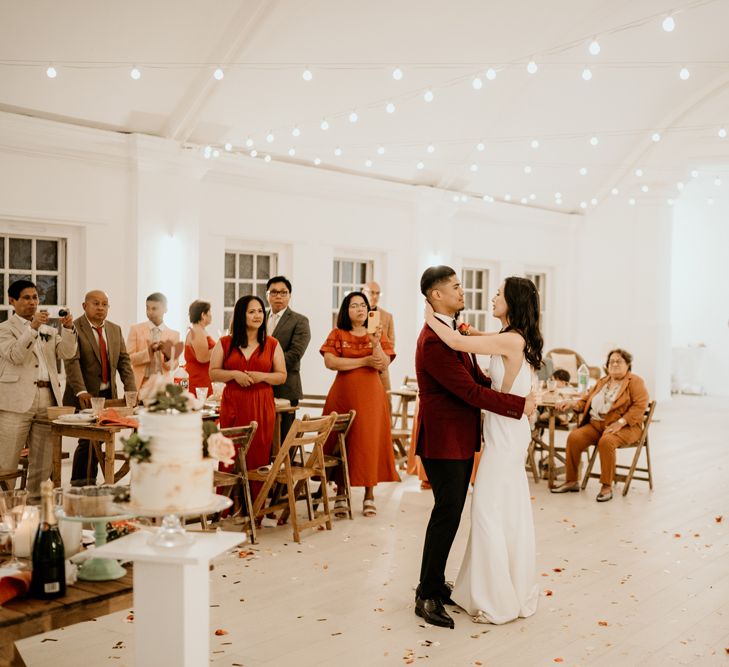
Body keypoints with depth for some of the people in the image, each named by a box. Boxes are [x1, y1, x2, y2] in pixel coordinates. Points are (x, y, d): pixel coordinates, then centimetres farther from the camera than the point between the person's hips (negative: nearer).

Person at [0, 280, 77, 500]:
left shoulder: (49, 330, 19)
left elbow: (66, 353, 5)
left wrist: (68, 328, -11)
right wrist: (33, 327, -21)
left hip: (47, 399, 5)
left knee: (43, 463, 8)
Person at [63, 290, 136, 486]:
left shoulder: (115, 330, 13)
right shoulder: (73, 328, -6)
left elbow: (124, 361, 10)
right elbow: (71, 362, -16)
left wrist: (130, 389, -3)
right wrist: (81, 392, -27)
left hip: (108, 396, 5)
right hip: (84, 397, -5)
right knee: (88, 440, -9)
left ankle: (90, 484, 13)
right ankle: (78, 484, 2)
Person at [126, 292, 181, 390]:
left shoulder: (174, 334, 5)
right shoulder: (136, 329, 4)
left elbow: (172, 367, 3)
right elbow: (128, 358, -2)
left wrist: (168, 355, -18)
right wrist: (148, 351, -17)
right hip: (140, 384, -1)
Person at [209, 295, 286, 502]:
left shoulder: (272, 344, 8)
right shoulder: (225, 344, 7)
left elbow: (282, 376, 8)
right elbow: (213, 373, 6)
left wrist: (262, 376, -10)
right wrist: (235, 374, -11)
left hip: (262, 407, 0)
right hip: (232, 406, 0)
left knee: (258, 457, -1)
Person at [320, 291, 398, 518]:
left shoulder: (378, 334, 8)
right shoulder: (337, 334, 5)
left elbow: (384, 365, -4)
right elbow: (330, 362, -11)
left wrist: (375, 343, -20)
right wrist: (364, 361, -13)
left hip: (370, 395, 1)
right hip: (343, 394, 0)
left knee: (369, 441, -1)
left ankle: (369, 495, 7)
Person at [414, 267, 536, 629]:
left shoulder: (454, 332, 12)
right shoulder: (434, 340, -21)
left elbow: (476, 376, 18)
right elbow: (471, 391, -22)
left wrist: (508, 392, 2)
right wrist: (520, 404, -15)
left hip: (461, 439, 10)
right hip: (445, 440, -10)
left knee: (450, 514, 14)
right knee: (447, 514, -4)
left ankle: (436, 586, 24)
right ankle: (427, 596, 7)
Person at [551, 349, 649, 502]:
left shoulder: (635, 382, 2)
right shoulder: (602, 382, 23)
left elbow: (640, 405, -11)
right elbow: (587, 400, 23)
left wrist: (620, 423, -21)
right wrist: (572, 403, 1)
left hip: (623, 427, -6)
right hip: (596, 424, 6)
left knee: (606, 441, -36)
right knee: (574, 437, -19)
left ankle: (607, 487, -25)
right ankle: (571, 481, -9)